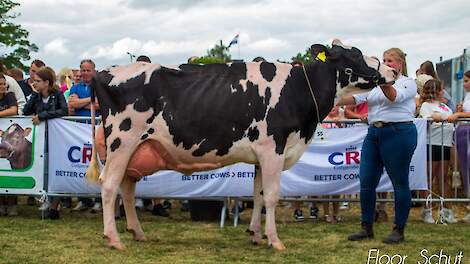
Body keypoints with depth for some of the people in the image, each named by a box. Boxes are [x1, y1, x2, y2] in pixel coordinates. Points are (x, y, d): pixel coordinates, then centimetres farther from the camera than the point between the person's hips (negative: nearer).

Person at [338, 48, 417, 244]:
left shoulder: (408, 83, 2)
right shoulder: (376, 85, 20)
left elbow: (394, 96, -17)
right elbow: (357, 98, 9)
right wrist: (336, 101, -6)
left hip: (399, 131, -6)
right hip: (374, 132, 6)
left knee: (399, 182, -1)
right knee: (366, 181, 2)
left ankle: (399, 231, 6)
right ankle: (366, 228, 12)